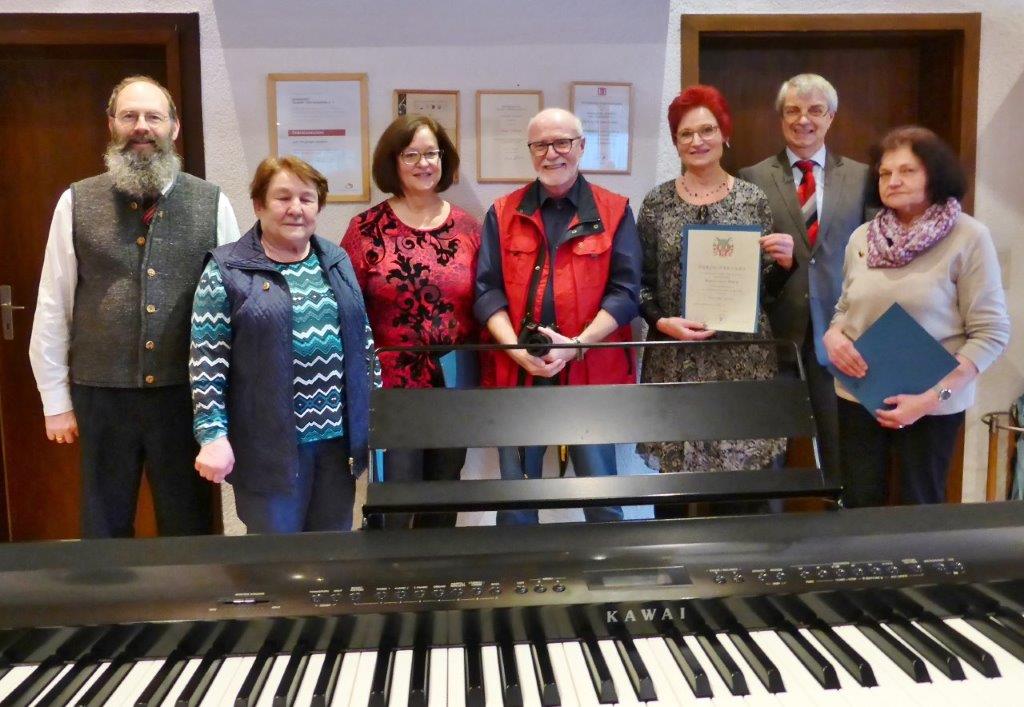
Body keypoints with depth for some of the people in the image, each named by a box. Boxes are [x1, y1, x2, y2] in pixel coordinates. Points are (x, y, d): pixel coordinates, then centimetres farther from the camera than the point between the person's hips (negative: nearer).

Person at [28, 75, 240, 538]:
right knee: (104, 528, 17)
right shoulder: (77, 203, 1)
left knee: (189, 527, 14)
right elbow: (53, 308, 3)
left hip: (186, 392, 0)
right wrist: (56, 400, 3)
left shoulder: (212, 203, 0)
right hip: (101, 394, 1)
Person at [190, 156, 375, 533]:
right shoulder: (227, 270, -5)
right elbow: (206, 363, -8)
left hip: (338, 434, 5)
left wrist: (375, 415, 12)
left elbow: (363, 342, 14)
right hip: (271, 442, -4)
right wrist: (213, 435, -13)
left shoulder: (336, 261, 10)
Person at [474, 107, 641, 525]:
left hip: (592, 373, -1)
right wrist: (517, 349, -13)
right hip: (516, 373, 2)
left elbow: (625, 291, -2)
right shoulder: (503, 213, 9)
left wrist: (577, 345, -15)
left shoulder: (614, 211, 5)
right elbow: (487, 290, 3)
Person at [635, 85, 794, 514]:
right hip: (674, 361, 0)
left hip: (742, 358, 1)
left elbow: (767, 287, 8)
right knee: (673, 472, 3)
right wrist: (661, 322, -13)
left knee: (744, 476, 4)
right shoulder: (657, 202, 3)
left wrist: (784, 262, -12)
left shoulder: (753, 199, 5)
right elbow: (640, 282, 4)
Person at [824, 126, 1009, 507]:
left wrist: (934, 396, -19)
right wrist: (832, 335, -6)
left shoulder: (969, 237, -9)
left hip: (931, 404, -3)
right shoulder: (861, 237, 5)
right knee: (859, 507, 9)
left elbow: (991, 332, -11)